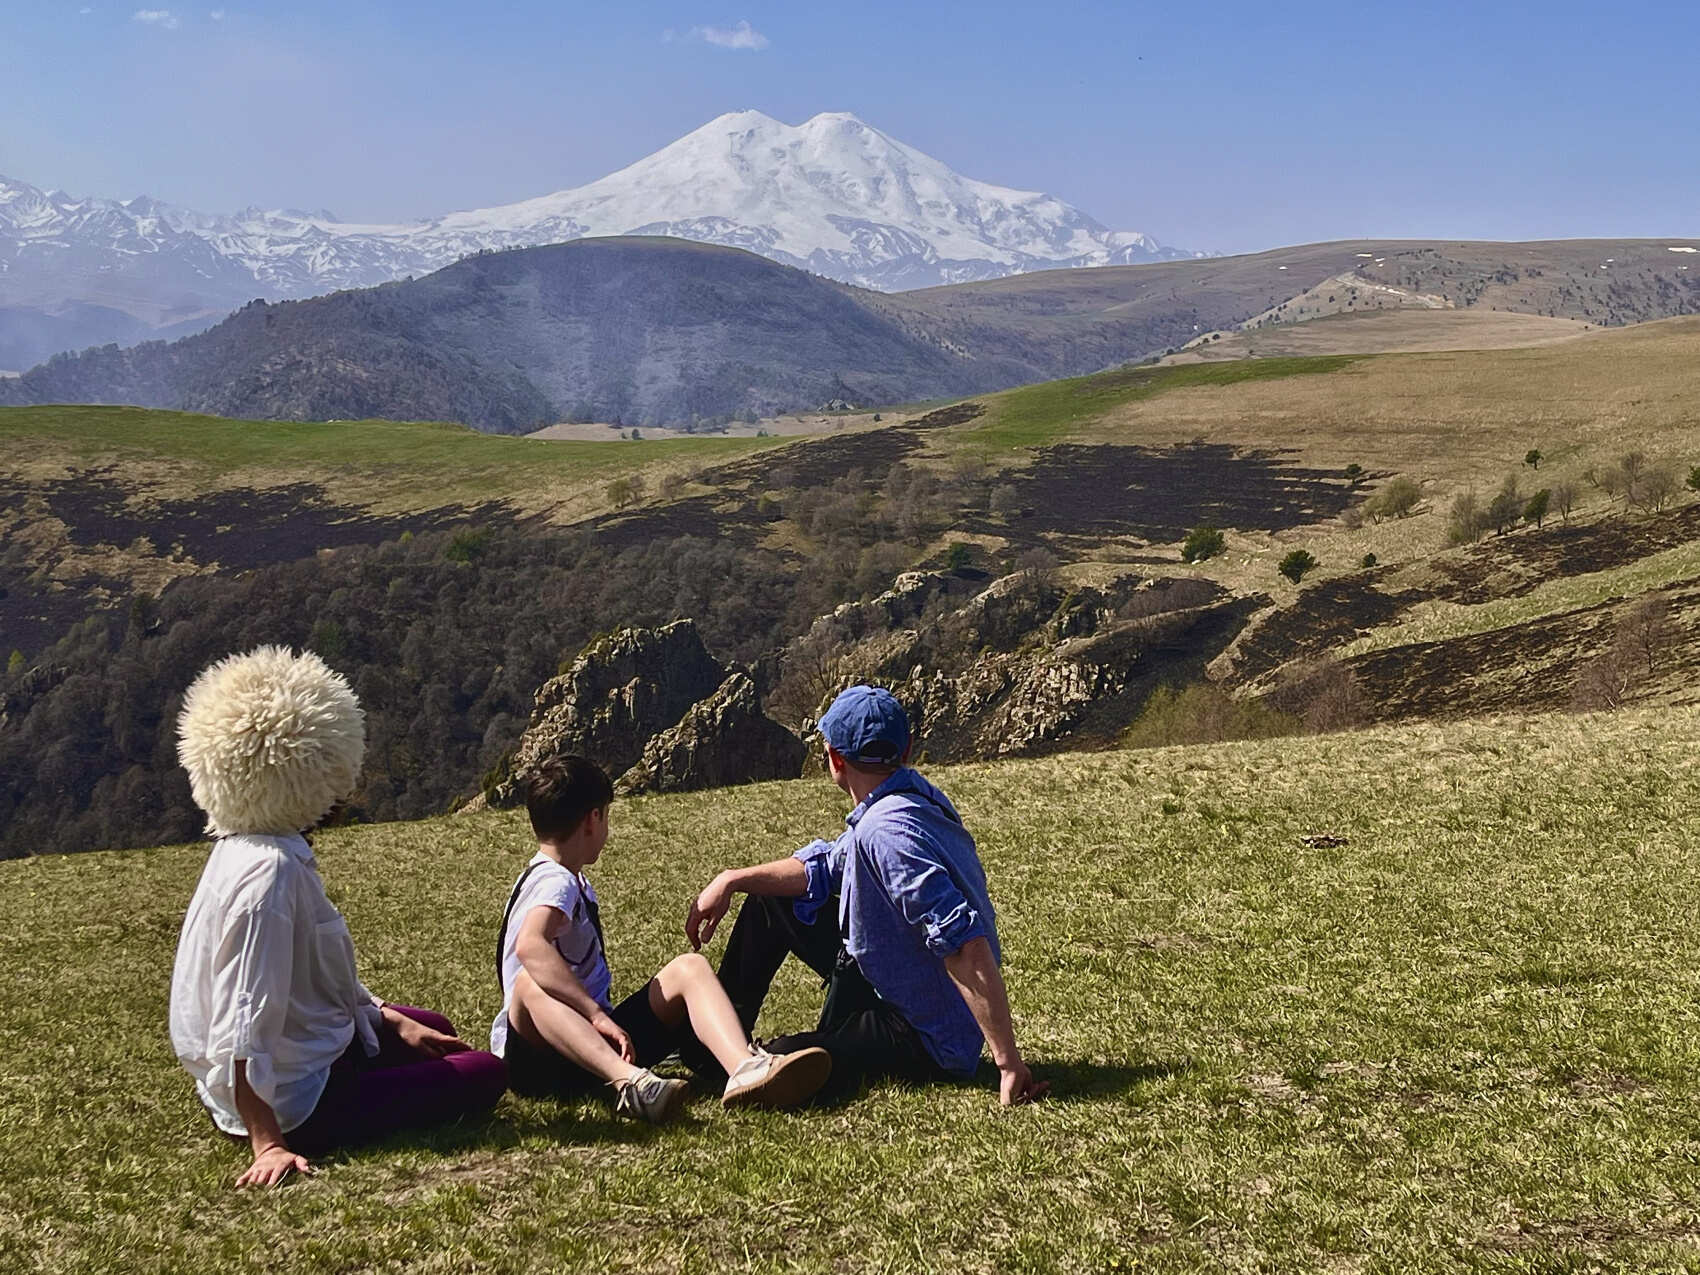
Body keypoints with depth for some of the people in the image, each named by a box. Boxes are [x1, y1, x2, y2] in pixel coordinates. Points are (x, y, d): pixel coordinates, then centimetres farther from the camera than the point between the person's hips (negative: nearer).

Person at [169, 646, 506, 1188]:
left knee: (430, 1029, 29)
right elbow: (241, 1031, -32)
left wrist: (393, 1022, 13)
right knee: (485, 1074, -1)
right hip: (296, 1101, -10)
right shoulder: (269, 871, -29)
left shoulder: (249, 852, 3)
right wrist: (269, 1145, -32)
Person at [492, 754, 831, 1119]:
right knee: (533, 984, -39)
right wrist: (597, 1014, -37)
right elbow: (530, 946, -34)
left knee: (688, 968, -4)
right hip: (539, 1055, -9)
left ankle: (745, 1068, -35)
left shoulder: (572, 882, 21)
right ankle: (629, 1081, -65)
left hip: (593, 1041, 9)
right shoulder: (555, 883, -12)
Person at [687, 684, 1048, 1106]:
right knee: (770, 899, 17)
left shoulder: (886, 831, -31)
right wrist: (732, 880, 8)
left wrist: (1009, 1063, -37)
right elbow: (826, 869, 15)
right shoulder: (916, 797, 0)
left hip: (926, 1044, -10)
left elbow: (965, 946, -37)